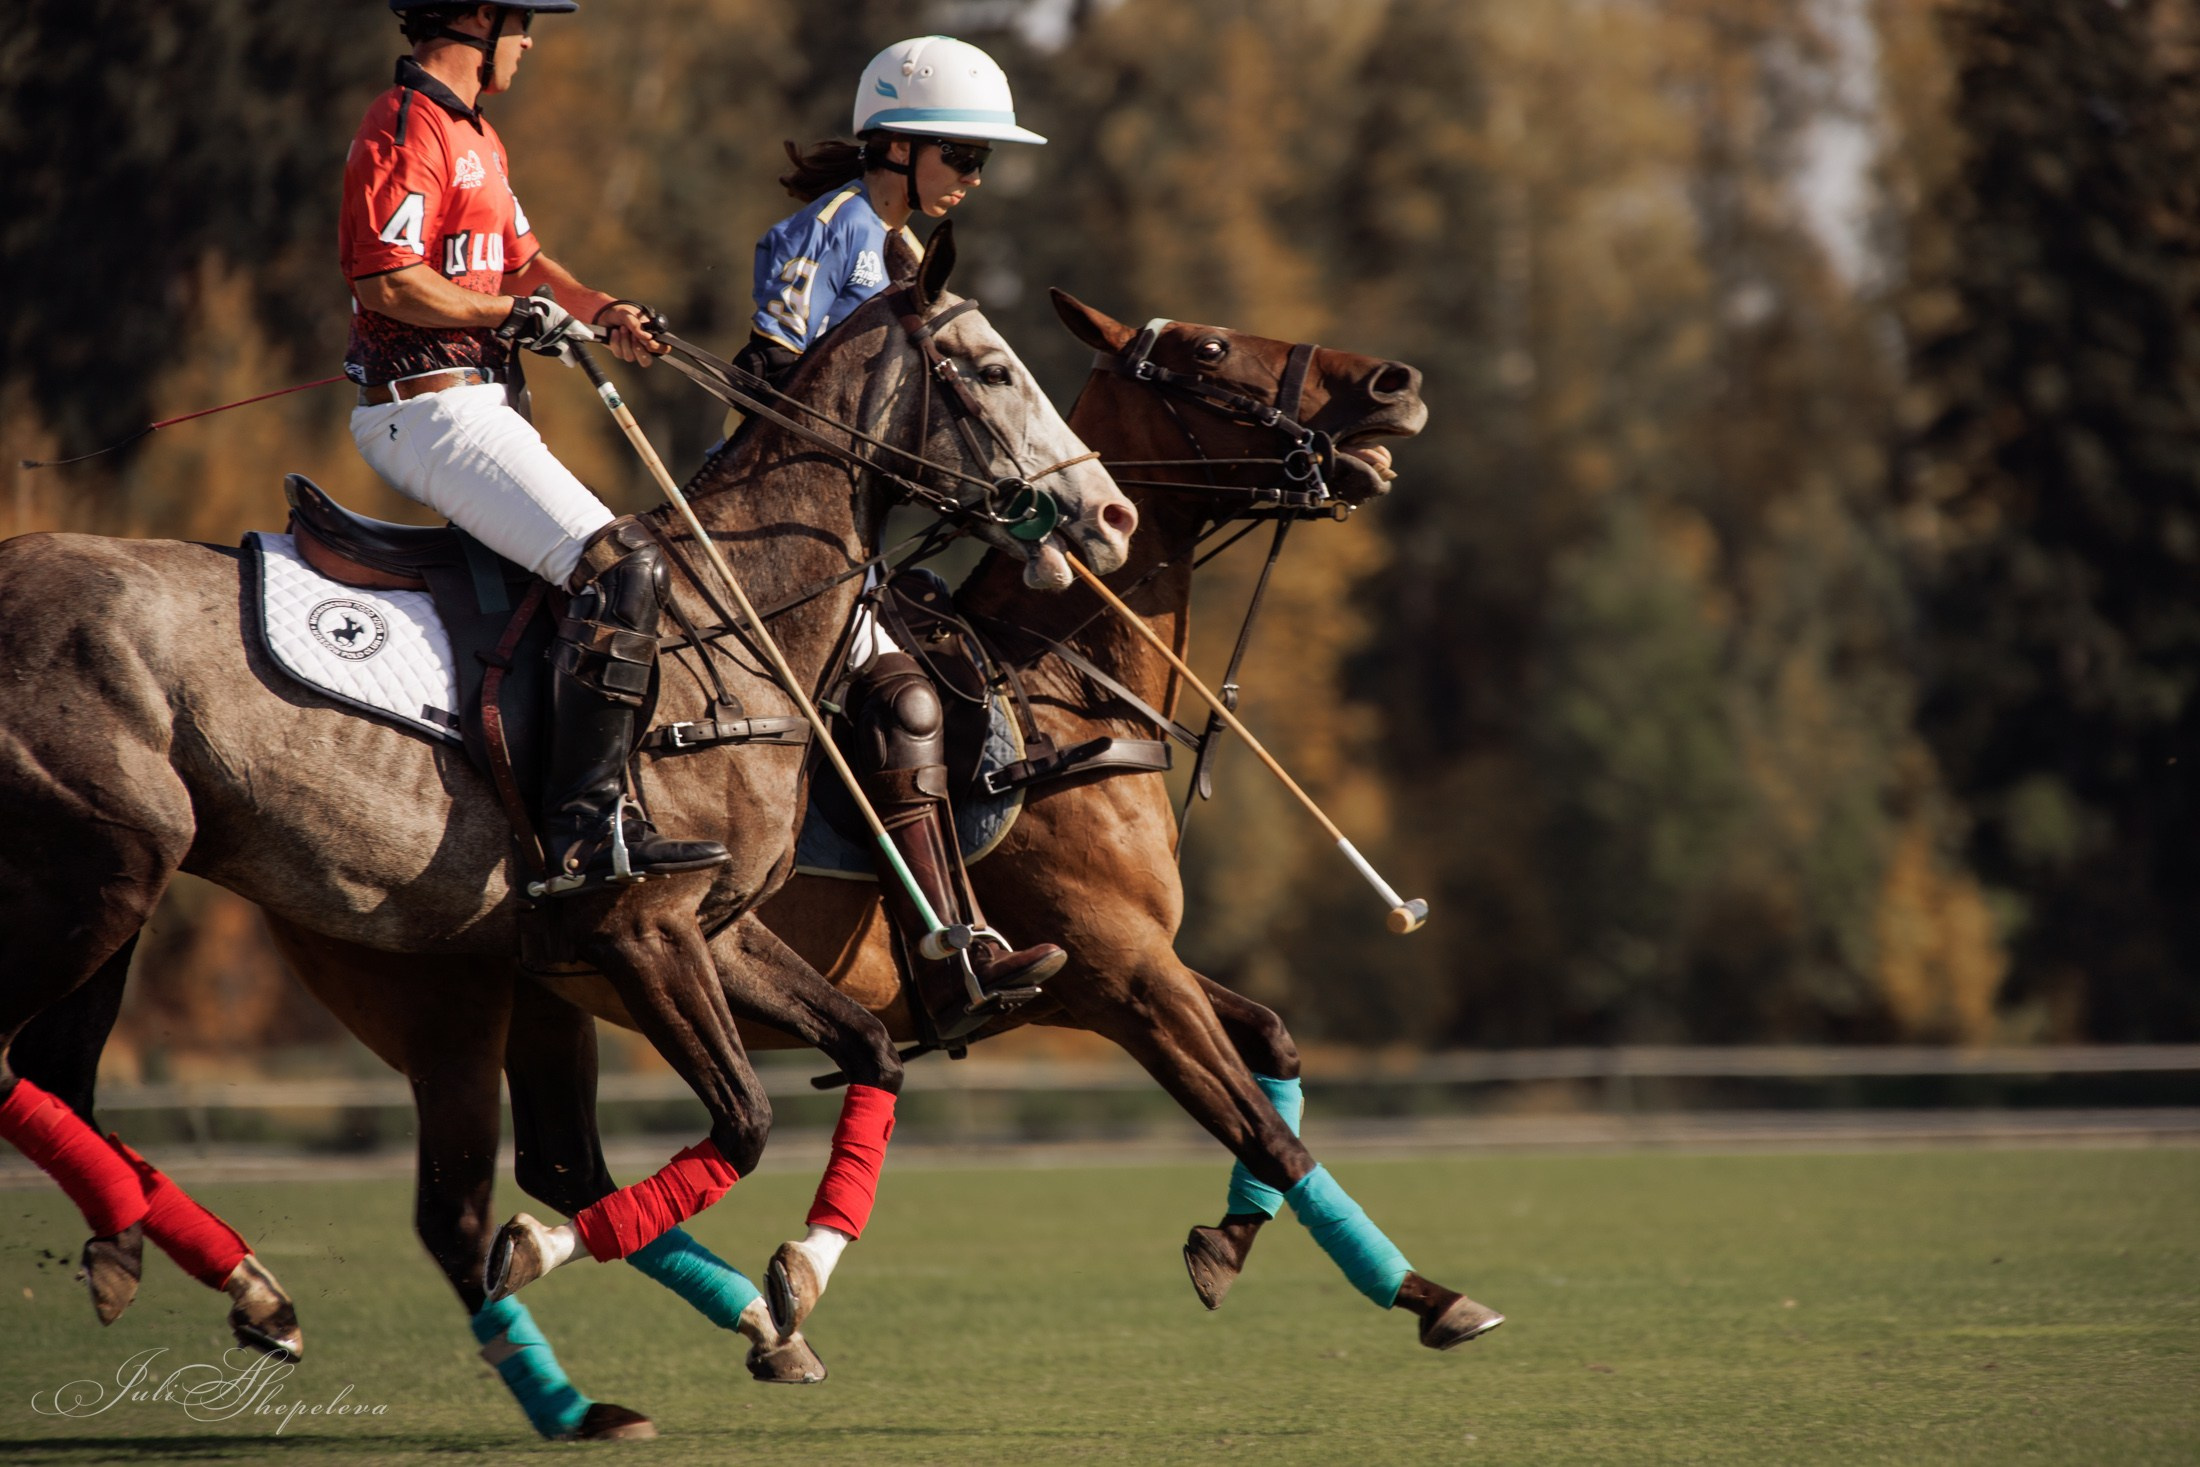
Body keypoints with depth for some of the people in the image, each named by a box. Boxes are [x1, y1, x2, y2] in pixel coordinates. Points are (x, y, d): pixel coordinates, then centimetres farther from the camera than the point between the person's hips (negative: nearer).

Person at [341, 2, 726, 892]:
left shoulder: (474, 136, 21)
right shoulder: (406, 132, -13)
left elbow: (520, 258, 24)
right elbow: (386, 280, -22)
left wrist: (602, 311, 6)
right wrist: (515, 313, -15)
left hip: (478, 405, 11)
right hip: (432, 409, -11)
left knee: (621, 561, 18)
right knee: (621, 567, -22)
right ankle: (587, 828, -29)